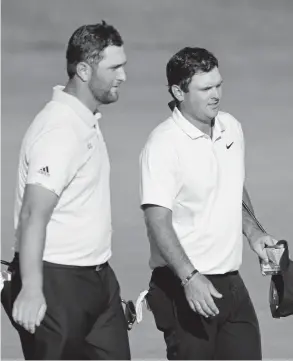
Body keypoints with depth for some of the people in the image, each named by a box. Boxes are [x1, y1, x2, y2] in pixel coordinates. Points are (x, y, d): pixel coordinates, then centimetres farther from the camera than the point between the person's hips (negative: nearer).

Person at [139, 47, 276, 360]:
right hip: (185, 287, -7)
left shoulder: (231, 128, 8)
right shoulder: (163, 144, -16)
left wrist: (252, 231, 10)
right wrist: (189, 277, -31)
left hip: (230, 283, 7)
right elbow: (158, 220, -22)